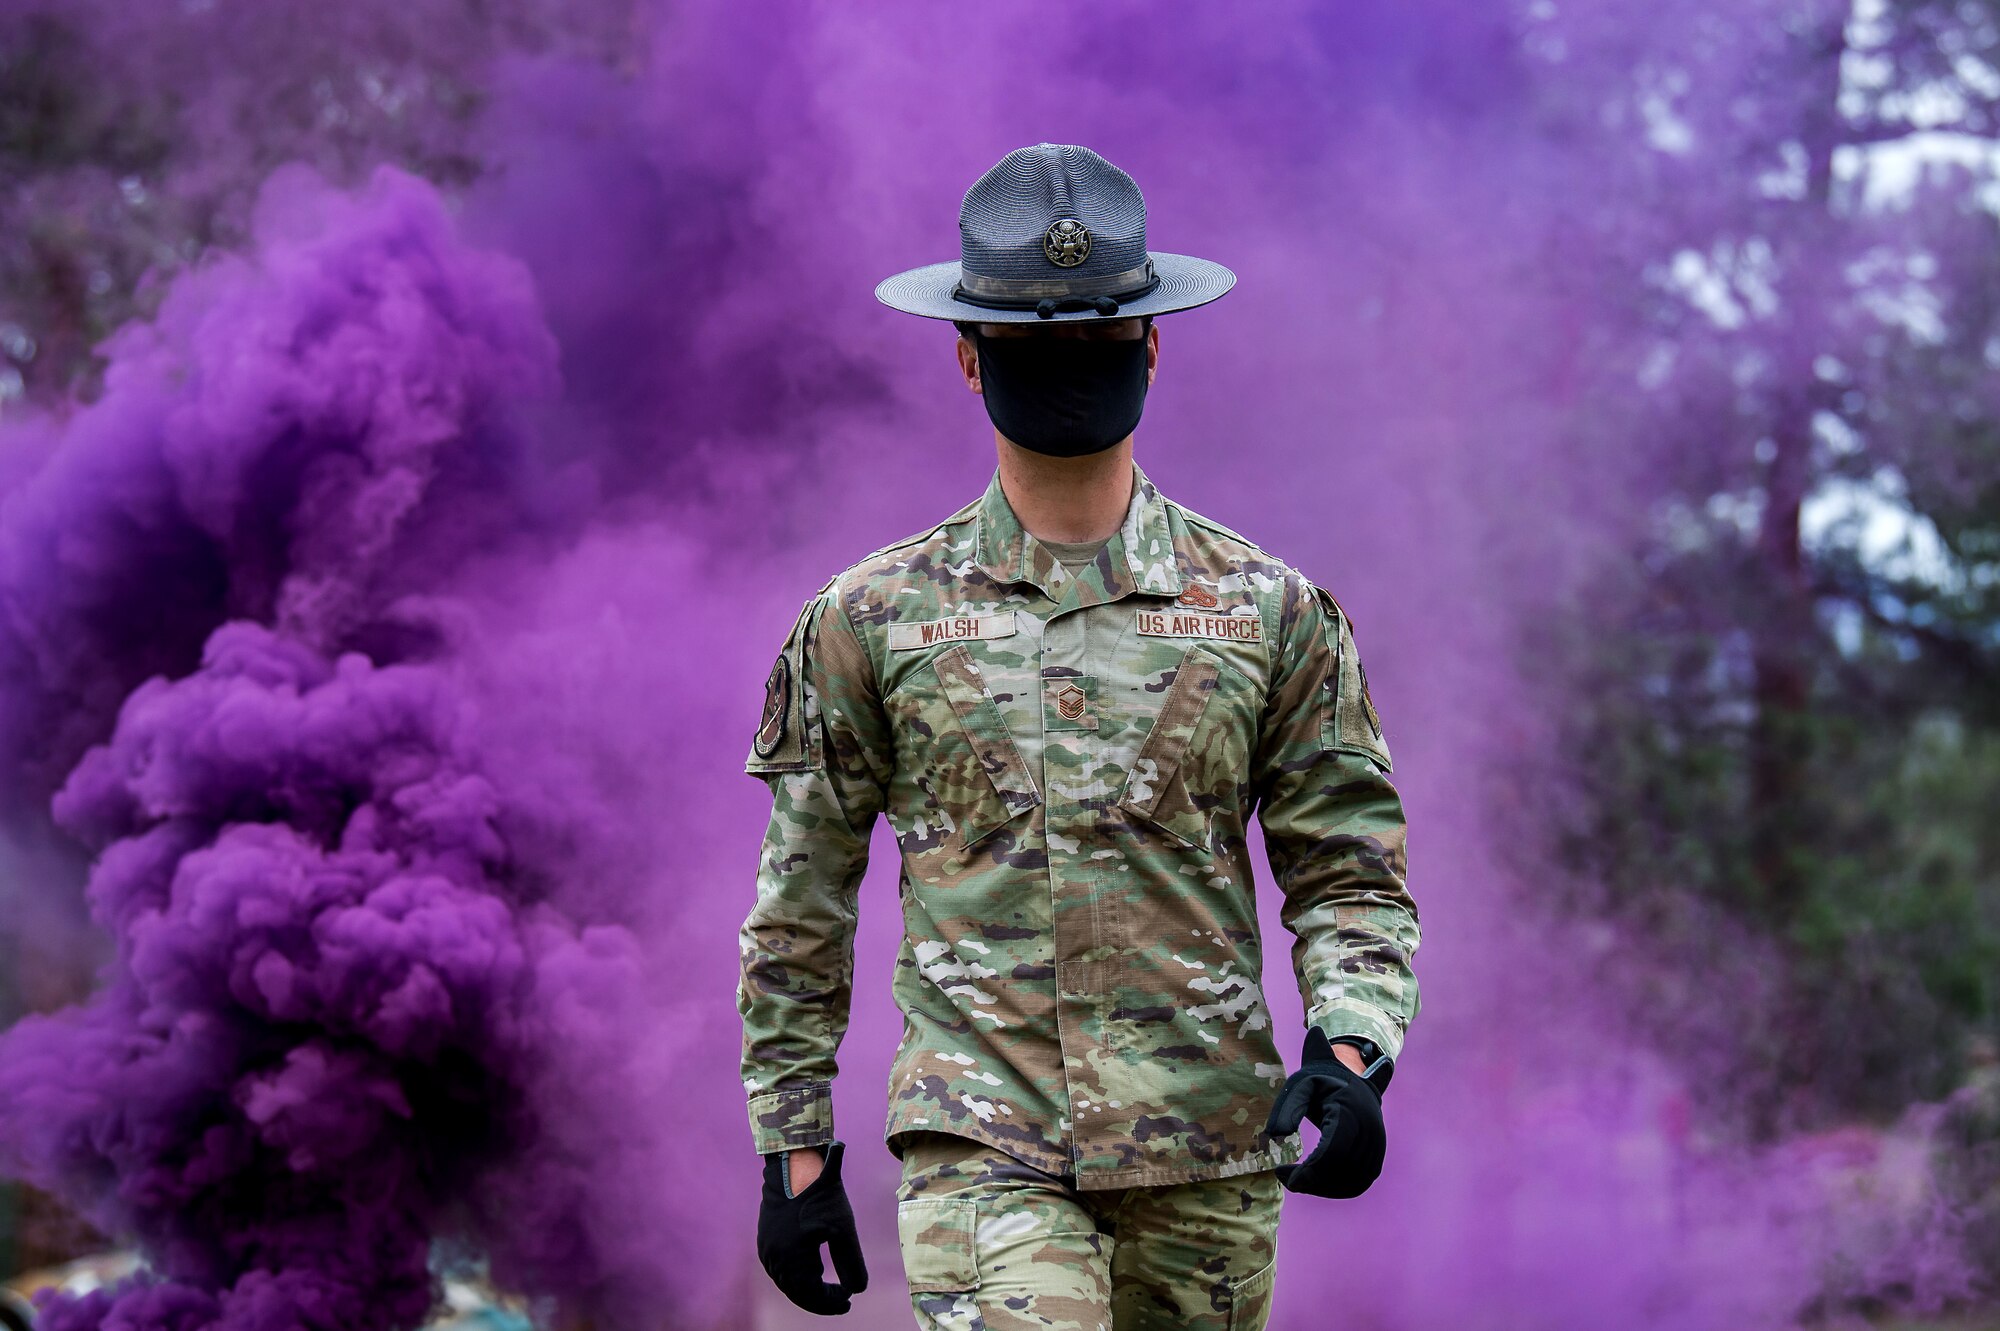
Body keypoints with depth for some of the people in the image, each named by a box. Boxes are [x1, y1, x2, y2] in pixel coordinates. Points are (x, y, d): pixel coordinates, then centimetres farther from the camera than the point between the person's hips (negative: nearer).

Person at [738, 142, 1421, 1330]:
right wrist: (796, 1148, 7)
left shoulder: (1271, 612, 6)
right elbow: (802, 908, 10)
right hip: (979, 1148, -2)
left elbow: (1350, 874, 7)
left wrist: (1351, 1052, -11)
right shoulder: (872, 620, 5)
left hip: (1209, 1154, 2)